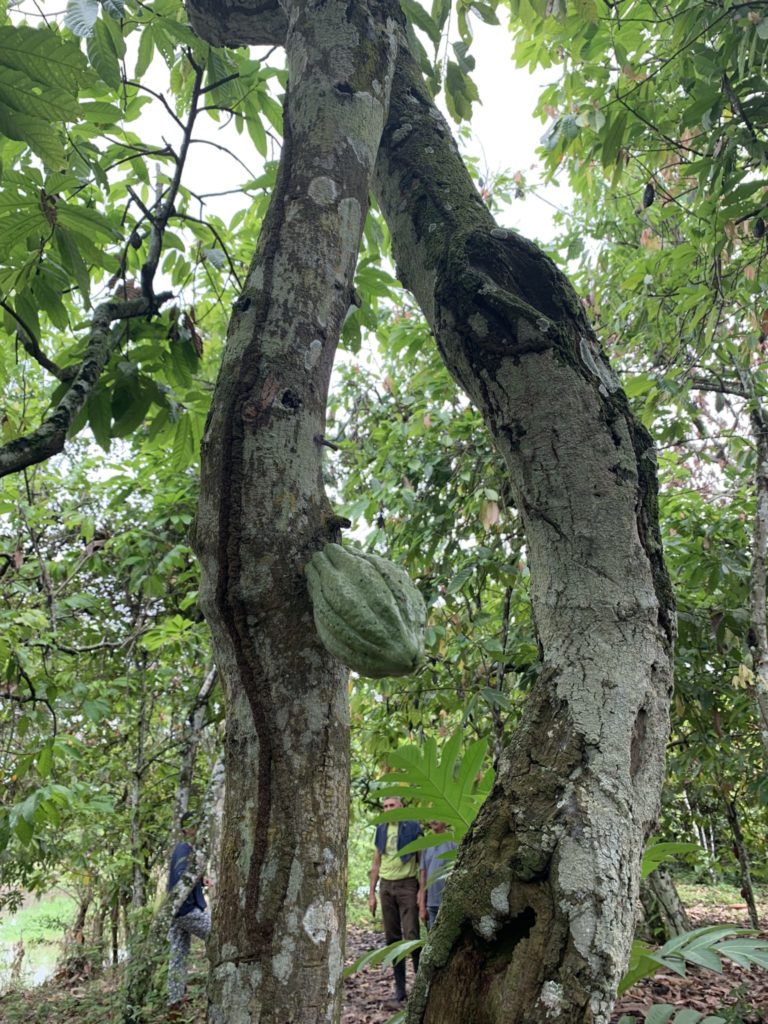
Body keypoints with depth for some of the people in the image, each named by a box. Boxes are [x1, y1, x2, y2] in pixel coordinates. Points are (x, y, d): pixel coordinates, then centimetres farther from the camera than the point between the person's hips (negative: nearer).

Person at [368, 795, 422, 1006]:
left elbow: (421, 861, -2)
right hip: (386, 886, 5)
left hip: (407, 885, -4)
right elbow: (376, 864, 15)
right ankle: (400, 985, 16)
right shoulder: (380, 830, 10)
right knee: (392, 937, 7)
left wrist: (422, 890, -9)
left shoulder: (413, 827, -3)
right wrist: (372, 893, 11)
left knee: (411, 935, -10)